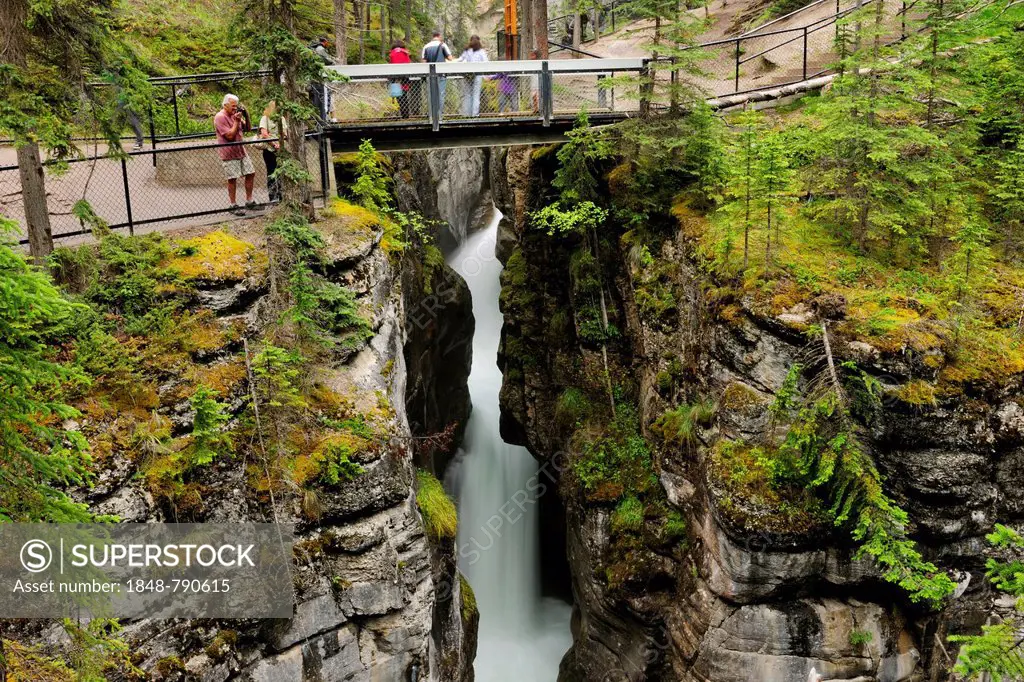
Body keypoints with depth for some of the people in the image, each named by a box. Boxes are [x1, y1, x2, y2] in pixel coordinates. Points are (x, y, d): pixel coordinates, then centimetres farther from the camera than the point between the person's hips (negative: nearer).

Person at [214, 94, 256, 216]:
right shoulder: (220, 117, -14)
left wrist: (246, 117, -2)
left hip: (241, 151, 8)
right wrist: (236, 121, -18)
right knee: (232, 179, -4)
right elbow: (230, 135, -20)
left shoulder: (235, 114, 9)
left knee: (250, 173, 7)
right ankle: (233, 206, 5)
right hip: (229, 154, -8)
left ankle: (249, 201, 18)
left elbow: (247, 129, 13)